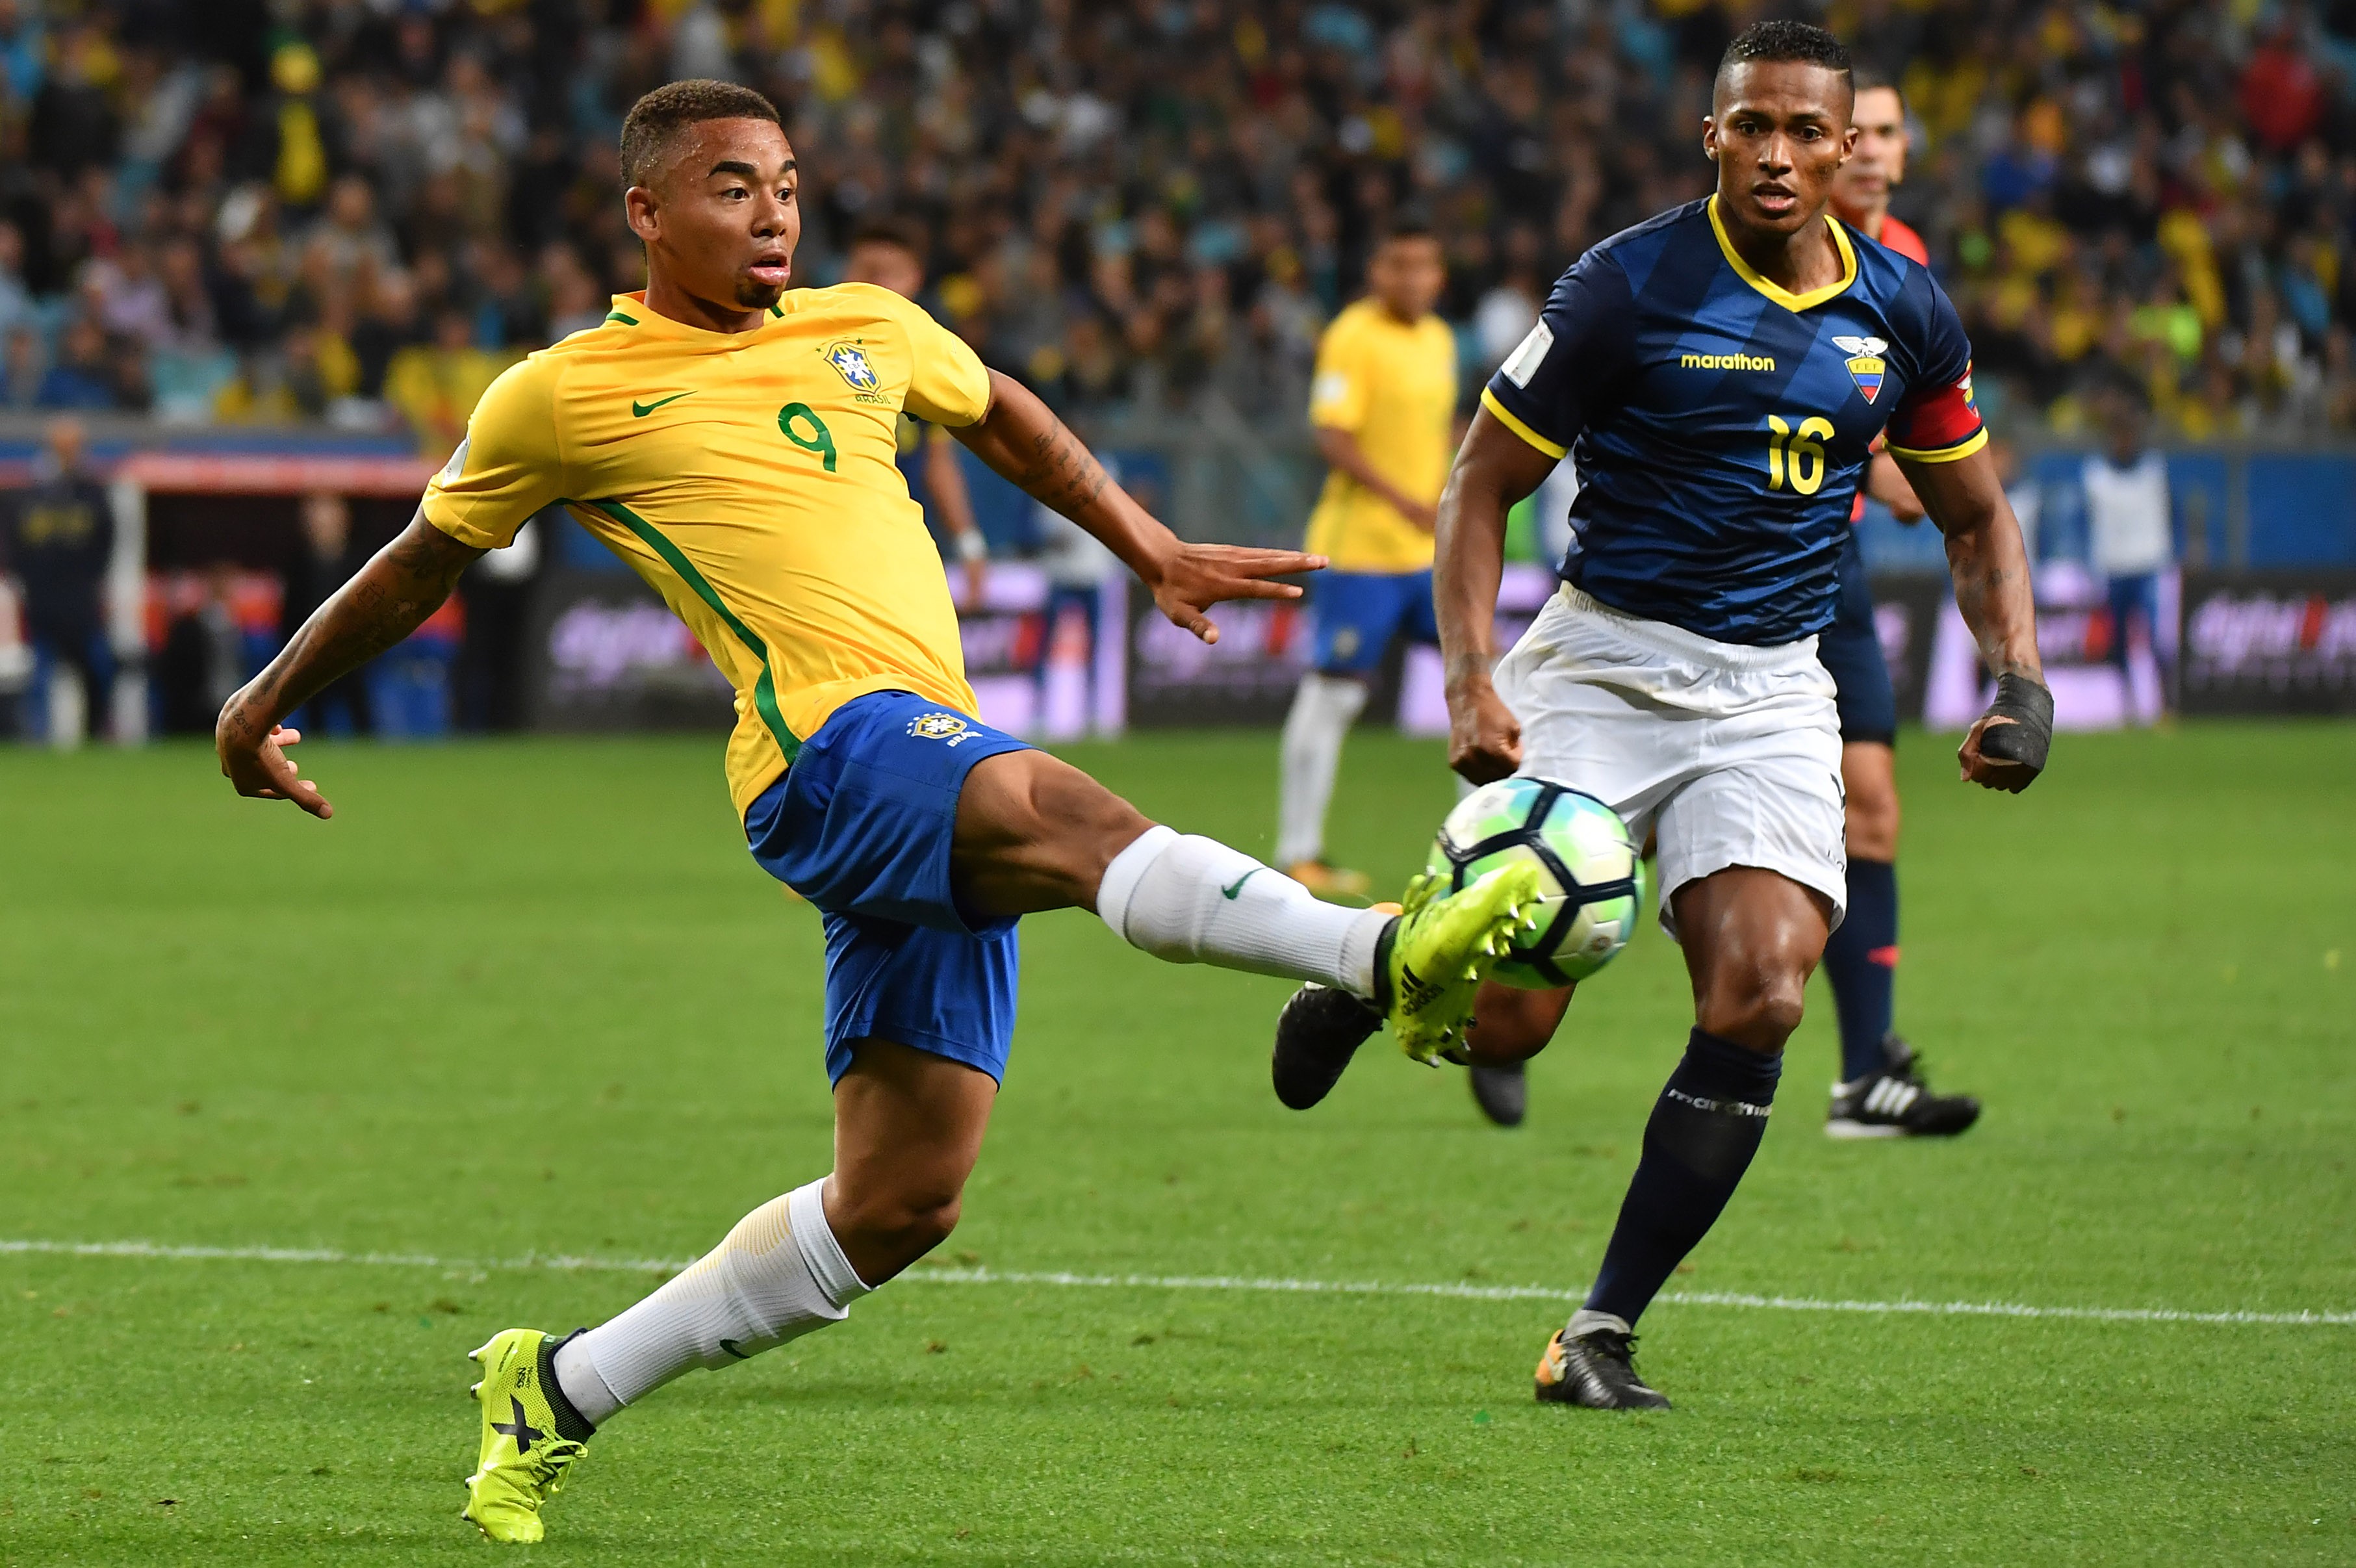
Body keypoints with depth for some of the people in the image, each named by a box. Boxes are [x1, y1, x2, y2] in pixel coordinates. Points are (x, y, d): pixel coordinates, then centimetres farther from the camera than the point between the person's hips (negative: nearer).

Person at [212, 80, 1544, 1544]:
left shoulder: (868, 330, 19)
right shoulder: (564, 397, 7)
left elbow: (1004, 417, 40)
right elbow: (421, 564, 21)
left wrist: (1152, 549, 38)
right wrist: (267, 705, 31)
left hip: (941, 792, 7)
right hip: (830, 749, -7)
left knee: (901, 1205, 4)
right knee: (1069, 812, -36)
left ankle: (559, 1391, 17)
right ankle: (1389, 955, -62)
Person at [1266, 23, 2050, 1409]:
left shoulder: (1902, 314, 4)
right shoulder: (1634, 285, -9)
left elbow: (1975, 519, 18)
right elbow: (1484, 483, -4)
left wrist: (2023, 682, 2)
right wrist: (1472, 682, -16)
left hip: (1772, 692, 3)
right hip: (1602, 662, -3)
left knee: (1760, 1000, -18)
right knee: (1506, 1018, -13)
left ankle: (1605, 1333, -6)